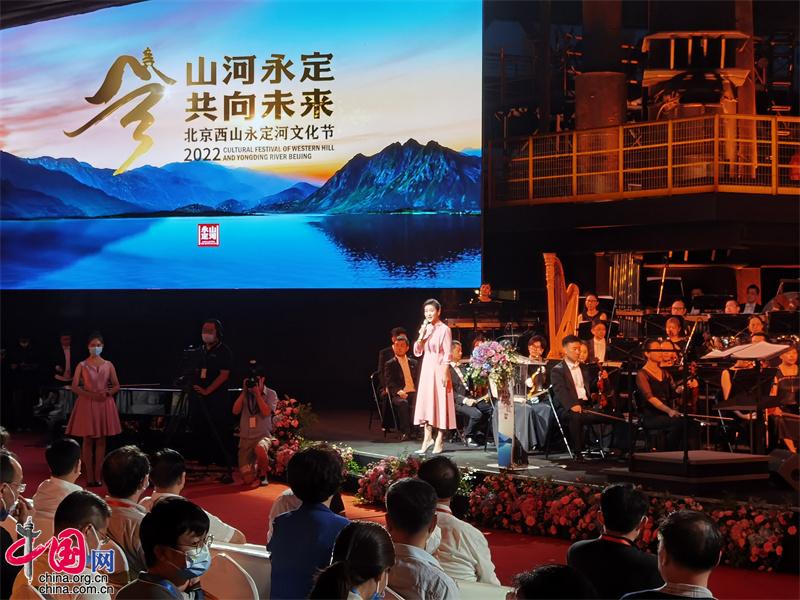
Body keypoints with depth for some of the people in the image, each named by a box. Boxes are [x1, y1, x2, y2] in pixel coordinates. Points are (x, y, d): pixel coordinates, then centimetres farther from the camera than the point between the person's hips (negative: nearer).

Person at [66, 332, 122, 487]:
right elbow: (74, 387, -3)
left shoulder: (108, 365, 8)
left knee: (101, 441, 2)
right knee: (88, 440, -2)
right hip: (86, 404, -2)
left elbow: (116, 386, 8)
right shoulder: (82, 365, 3)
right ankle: (89, 477, 1)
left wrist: (107, 393, -12)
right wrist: (91, 395, -16)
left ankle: (98, 477, 5)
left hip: (104, 404, 2)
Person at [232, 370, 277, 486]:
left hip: (263, 435, -2)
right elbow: (235, 411, -4)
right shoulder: (245, 394, 7)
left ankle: (263, 474, -9)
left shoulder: (271, 394, -1)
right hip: (245, 438, 2)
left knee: (260, 449, -41)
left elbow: (266, 412, -15)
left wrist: (257, 393, -14)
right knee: (248, 479, -8)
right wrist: (244, 392, -8)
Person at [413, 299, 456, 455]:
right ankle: (428, 438, 12)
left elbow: (447, 354, -10)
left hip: (439, 369, -6)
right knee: (426, 403, 6)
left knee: (440, 403, -1)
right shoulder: (426, 328, 11)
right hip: (426, 369, 6)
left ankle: (439, 440, 4)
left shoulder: (444, 329, -7)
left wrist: (445, 373, -16)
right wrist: (421, 336, -5)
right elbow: (417, 352, 10)